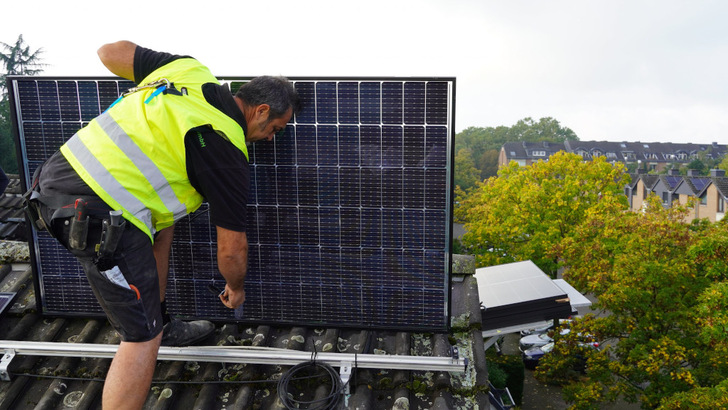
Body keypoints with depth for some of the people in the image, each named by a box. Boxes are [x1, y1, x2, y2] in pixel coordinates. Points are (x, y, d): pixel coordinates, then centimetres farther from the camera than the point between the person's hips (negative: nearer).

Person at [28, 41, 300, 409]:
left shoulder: (189, 69, 9)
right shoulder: (227, 149, -6)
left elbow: (110, 52, 18)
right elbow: (232, 249, 1)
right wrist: (235, 288, 22)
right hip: (100, 215, -9)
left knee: (161, 223, 31)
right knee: (143, 338, 2)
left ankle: (161, 323, 43)